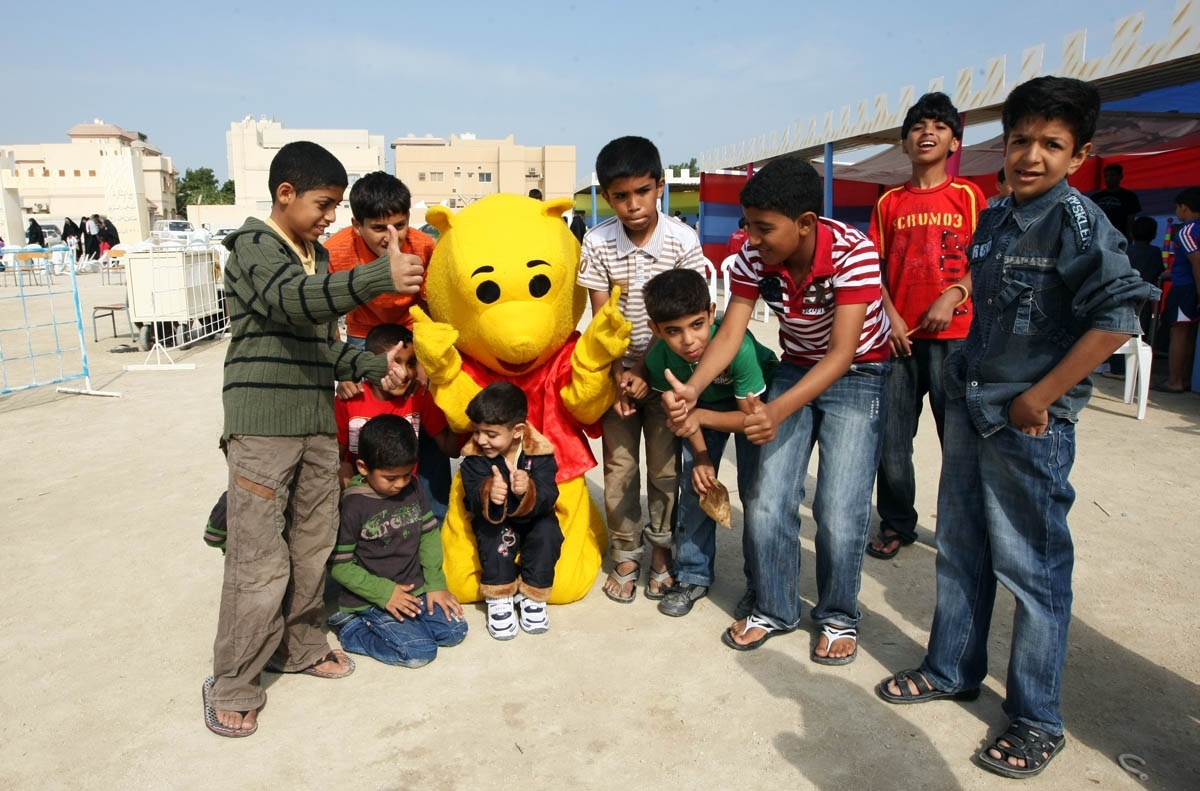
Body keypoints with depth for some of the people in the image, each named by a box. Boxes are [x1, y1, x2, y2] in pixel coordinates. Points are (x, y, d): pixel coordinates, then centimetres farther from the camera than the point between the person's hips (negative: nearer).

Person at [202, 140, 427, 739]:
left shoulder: (318, 258, 17)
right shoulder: (252, 245, -7)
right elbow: (290, 301, -29)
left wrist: (374, 366, 6)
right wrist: (379, 277, -43)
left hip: (318, 425, 8)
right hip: (262, 426, -7)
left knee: (314, 546, 14)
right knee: (259, 560, -4)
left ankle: (298, 645, 32)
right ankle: (233, 684, 12)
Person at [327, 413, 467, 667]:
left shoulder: (412, 489, -1)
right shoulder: (352, 505, -17)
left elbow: (429, 534, 8)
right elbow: (339, 565, -14)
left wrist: (435, 584, 2)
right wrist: (384, 593, -19)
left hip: (415, 590, 7)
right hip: (371, 600, -6)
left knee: (455, 631, -2)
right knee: (420, 651, -17)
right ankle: (351, 628, 1)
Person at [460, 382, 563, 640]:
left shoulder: (540, 452, -18)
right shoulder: (474, 458, -15)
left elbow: (547, 500, -27)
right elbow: (475, 504, -26)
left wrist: (528, 492, -50)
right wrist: (487, 494, -50)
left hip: (533, 521, 1)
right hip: (494, 523, 0)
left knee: (548, 532, -28)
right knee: (496, 535, -31)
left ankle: (532, 596, -9)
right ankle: (498, 598, -13)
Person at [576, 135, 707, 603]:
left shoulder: (683, 241, -13)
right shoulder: (597, 243, -8)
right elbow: (600, 318, -6)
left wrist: (651, 374, -16)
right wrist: (618, 374, -15)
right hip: (618, 370, 1)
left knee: (665, 466, 6)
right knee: (619, 466, 5)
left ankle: (661, 549, 25)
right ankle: (625, 554, 22)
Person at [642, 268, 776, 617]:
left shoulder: (738, 345, -41)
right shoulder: (658, 359, -28)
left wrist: (701, 416, -40)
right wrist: (701, 457, -17)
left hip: (756, 400, -3)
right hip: (704, 401, 3)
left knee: (755, 491, -7)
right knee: (694, 484, 1)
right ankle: (693, 576, 19)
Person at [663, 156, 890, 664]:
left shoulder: (853, 252, -30)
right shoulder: (753, 257, -17)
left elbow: (842, 354, -34)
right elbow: (730, 333, -18)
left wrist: (779, 410, -47)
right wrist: (691, 389, -37)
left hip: (858, 375, -4)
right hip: (795, 370, 4)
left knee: (839, 510, -10)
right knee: (767, 502, -3)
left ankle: (838, 616, 15)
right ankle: (773, 608, 18)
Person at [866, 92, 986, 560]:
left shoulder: (968, 196, 5)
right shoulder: (889, 203, 11)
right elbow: (875, 267, 9)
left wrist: (951, 297, -15)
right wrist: (890, 315, -5)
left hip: (953, 333, -2)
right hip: (899, 334, 2)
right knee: (891, 433, 4)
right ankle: (897, 524, 20)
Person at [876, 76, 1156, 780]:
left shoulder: (1077, 220, -11)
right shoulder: (993, 219, 10)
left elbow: (1118, 316, -21)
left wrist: (1039, 398, -18)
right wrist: (967, 385, 13)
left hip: (1029, 424, -7)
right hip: (968, 409, 7)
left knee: (1033, 569, 4)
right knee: (960, 550, 16)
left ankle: (1038, 721, 20)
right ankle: (953, 671, 33)